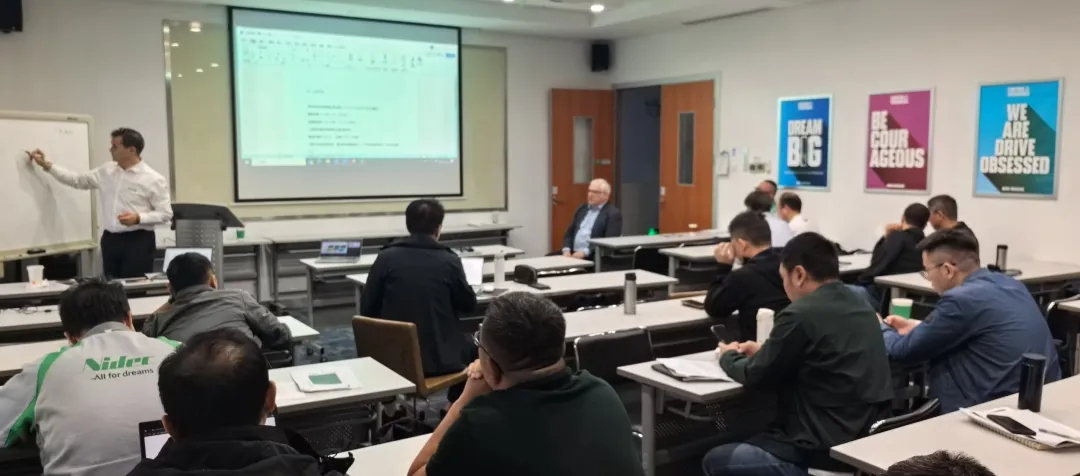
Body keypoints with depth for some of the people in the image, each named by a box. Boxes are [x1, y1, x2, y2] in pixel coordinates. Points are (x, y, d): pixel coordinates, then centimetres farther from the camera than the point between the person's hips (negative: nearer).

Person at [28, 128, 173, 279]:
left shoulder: (153, 179, -8)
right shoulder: (107, 171, 10)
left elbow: (166, 214, -8)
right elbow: (77, 180, 20)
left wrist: (138, 218, -20)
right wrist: (46, 165, 18)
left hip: (138, 241, -6)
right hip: (110, 240, 6)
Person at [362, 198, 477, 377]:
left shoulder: (386, 258, -4)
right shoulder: (449, 261, -8)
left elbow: (367, 309, 1)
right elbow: (469, 304, 6)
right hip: (441, 357, -3)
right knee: (474, 350, 28)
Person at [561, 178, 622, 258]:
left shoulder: (613, 214, -4)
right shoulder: (582, 209, 17)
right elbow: (569, 233, 17)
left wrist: (585, 252, -20)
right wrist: (566, 250, -2)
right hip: (573, 254, 6)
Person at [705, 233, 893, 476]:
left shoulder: (801, 314, -19)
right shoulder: (859, 305, 7)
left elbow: (756, 377, -6)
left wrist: (729, 356, 13)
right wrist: (763, 352, 21)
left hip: (828, 452, -9)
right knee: (756, 438, 28)